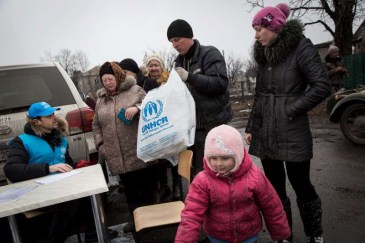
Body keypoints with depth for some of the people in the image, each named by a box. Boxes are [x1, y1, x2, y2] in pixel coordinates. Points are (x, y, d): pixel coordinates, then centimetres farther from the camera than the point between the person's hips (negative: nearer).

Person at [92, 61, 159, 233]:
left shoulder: (135, 90, 1)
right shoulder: (100, 100, 14)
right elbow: (96, 126, 19)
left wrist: (137, 108, -20)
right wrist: (100, 144, 7)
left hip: (140, 152, -3)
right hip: (118, 157, 4)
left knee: (147, 187, 7)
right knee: (129, 189, 15)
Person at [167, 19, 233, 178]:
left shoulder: (210, 54, -5)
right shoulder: (179, 61, 16)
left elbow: (220, 83, -19)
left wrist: (190, 77, -23)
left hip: (213, 127, -6)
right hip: (190, 127, 6)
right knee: (196, 172, 11)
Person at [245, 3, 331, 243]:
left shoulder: (301, 48, -8)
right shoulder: (264, 55, 11)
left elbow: (322, 86, -14)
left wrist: (291, 110, -13)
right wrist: (251, 127, 13)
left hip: (292, 134, -6)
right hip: (265, 134, 6)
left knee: (302, 186, 8)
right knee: (275, 187, 14)